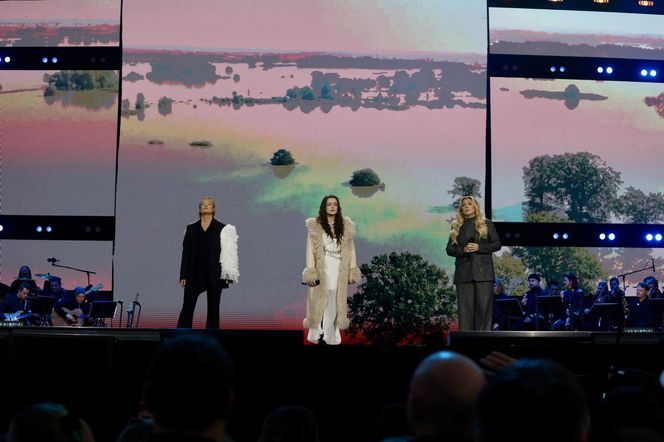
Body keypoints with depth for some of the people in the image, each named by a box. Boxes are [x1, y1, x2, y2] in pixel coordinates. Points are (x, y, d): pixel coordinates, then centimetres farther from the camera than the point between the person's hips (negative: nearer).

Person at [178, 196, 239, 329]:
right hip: (194, 274, 1)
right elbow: (186, 252, 5)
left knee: (213, 309, 5)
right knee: (187, 308, -1)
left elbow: (228, 253, -2)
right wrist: (183, 276, 0)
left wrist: (227, 275, -10)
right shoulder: (191, 229, 7)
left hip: (214, 275, -1)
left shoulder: (222, 228, 1)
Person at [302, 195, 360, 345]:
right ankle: (318, 334, 2)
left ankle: (331, 336, 5)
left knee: (335, 302, 0)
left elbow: (351, 249, 10)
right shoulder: (315, 226, 1)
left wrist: (353, 270, 4)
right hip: (321, 269, -2)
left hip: (339, 270, 2)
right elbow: (310, 249, -1)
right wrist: (311, 271, -9)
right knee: (320, 300, -4)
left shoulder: (346, 226, 9)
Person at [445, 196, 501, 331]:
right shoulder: (456, 227, 15)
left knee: (483, 306, -7)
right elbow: (449, 249, 12)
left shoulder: (486, 224, 10)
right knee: (465, 308, -2)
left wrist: (478, 247, -9)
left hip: (483, 271, -2)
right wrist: (463, 250, -8)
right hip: (463, 272, 2)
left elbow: (497, 244, 5)